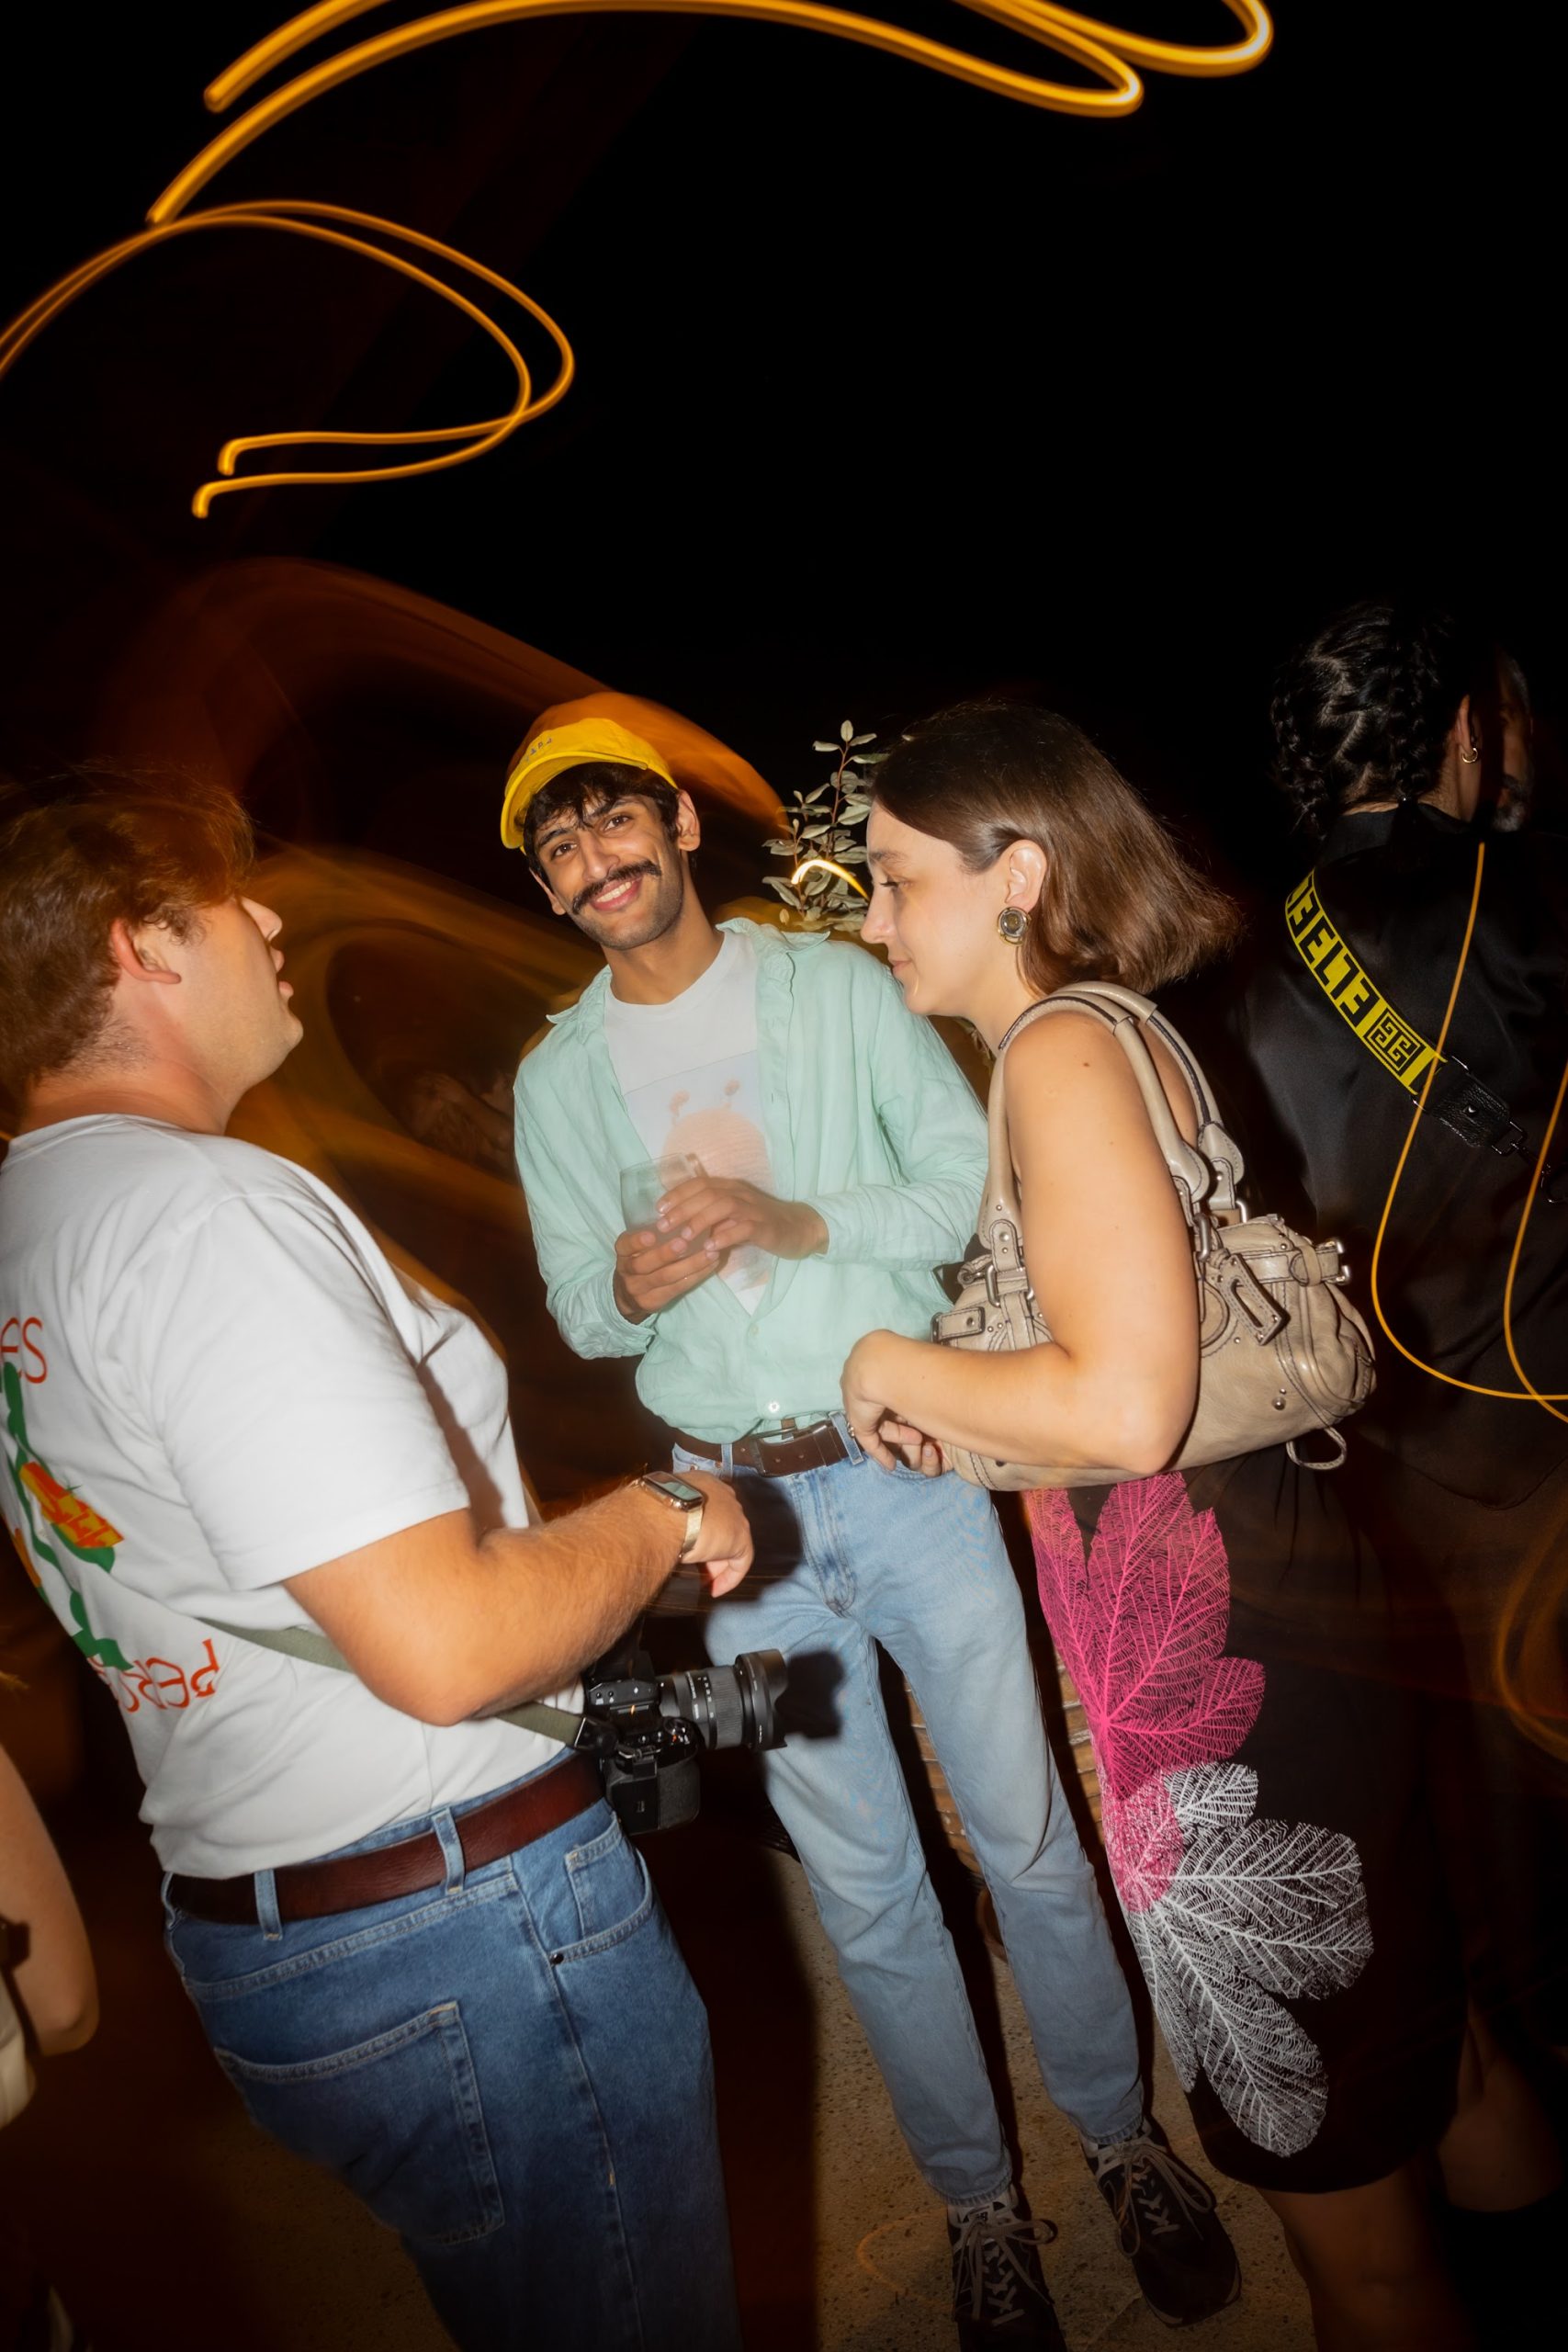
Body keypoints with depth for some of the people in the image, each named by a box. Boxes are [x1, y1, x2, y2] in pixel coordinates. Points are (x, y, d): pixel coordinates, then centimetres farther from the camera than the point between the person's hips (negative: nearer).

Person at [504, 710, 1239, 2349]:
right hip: (739, 1508, 2)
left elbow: (979, 1180, -4)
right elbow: (575, 1308, 9)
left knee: (1029, 1836, 11)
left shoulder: (838, 986, 0)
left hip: (910, 1464, -1)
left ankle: (1121, 2136, 37)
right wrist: (628, 1288, -14)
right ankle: (976, 2201, 35)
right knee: (864, 1888, 12)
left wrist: (808, 1219, -19)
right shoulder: (556, 1078, 6)